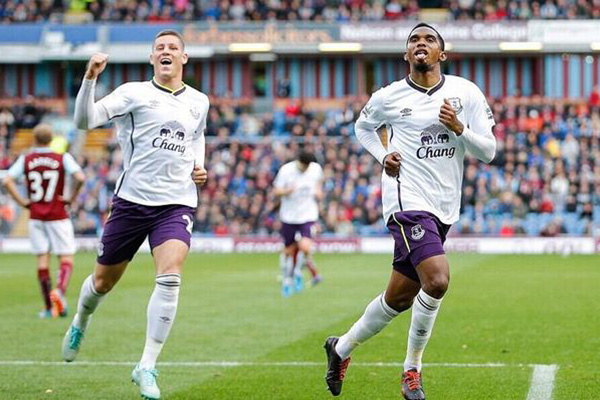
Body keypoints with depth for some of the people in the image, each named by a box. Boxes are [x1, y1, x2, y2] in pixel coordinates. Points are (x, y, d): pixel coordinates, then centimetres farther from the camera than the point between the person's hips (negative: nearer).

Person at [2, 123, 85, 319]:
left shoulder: (25, 159, 0)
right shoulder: (63, 158, -5)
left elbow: (7, 181, -9)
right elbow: (80, 178, -18)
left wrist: (22, 202, -2)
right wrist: (71, 198, -4)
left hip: (36, 217, 2)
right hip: (58, 216, -2)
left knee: (42, 258, 6)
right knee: (66, 258, 1)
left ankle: (48, 307, 5)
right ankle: (60, 290, -26)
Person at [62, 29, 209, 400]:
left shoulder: (198, 102, 10)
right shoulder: (134, 92, -2)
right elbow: (85, 119, -14)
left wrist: (199, 166, 12)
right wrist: (90, 78, -28)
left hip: (177, 203, 1)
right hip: (133, 199, -1)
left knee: (170, 279, -21)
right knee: (104, 280, 11)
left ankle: (147, 367, -14)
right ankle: (79, 326, 47)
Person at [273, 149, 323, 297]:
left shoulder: (316, 168, -3)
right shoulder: (286, 170, -12)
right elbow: (276, 191, -8)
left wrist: (318, 190, 1)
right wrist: (287, 190, -28)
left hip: (308, 214, 0)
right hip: (289, 216, 0)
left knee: (305, 247, -19)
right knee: (289, 250, 7)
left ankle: (298, 272, 9)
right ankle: (286, 281, 28)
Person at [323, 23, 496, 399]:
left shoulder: (466, 92, 3)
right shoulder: (388, 97, 0)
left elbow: (489, 151, 3)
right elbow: (363, 126, 21)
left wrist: (459, 128, -15)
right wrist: (383, 156, 4)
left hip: (444, 209, 4)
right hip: (408, 198, -4)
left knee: (399, 298, 10)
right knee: (437, 280, -24)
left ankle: (342, 347, 33)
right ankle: (413, 369, -6)